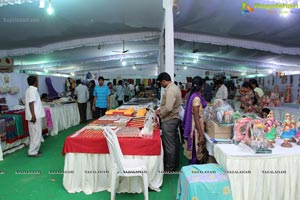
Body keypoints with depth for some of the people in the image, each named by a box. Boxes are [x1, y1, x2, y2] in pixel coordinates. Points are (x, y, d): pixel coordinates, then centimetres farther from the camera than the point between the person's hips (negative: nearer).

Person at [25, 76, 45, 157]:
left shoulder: (31, 89, 15)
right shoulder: (32, 90, -14)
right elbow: (31, 103, -22)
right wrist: (33, 115, -25)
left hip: (35, 115, 10)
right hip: (35, 116, -10)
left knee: (34, 134, 16)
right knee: (36, 134, -5)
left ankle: (34, 150, 24)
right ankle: (32, 152, 1)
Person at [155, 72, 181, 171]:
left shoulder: (170, 90, -22)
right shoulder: (175, 87, 10)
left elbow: (168, 108, -28)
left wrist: (160, 113, -12)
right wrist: (161, 109, 12)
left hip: (169, 120, -10)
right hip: (174, 118, 10)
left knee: (169, 145, 2)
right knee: (174, 142, 19)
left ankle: (170, 168, 15)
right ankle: (175, 164, 33)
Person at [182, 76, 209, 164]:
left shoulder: (193, 96, 8)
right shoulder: (197, 98, -20)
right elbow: (196, 118, -22)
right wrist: (201, 135, -21)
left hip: (194, 127, 9)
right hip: (196, 128, -9)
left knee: (194, 152, 18)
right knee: (196, 153, 2)